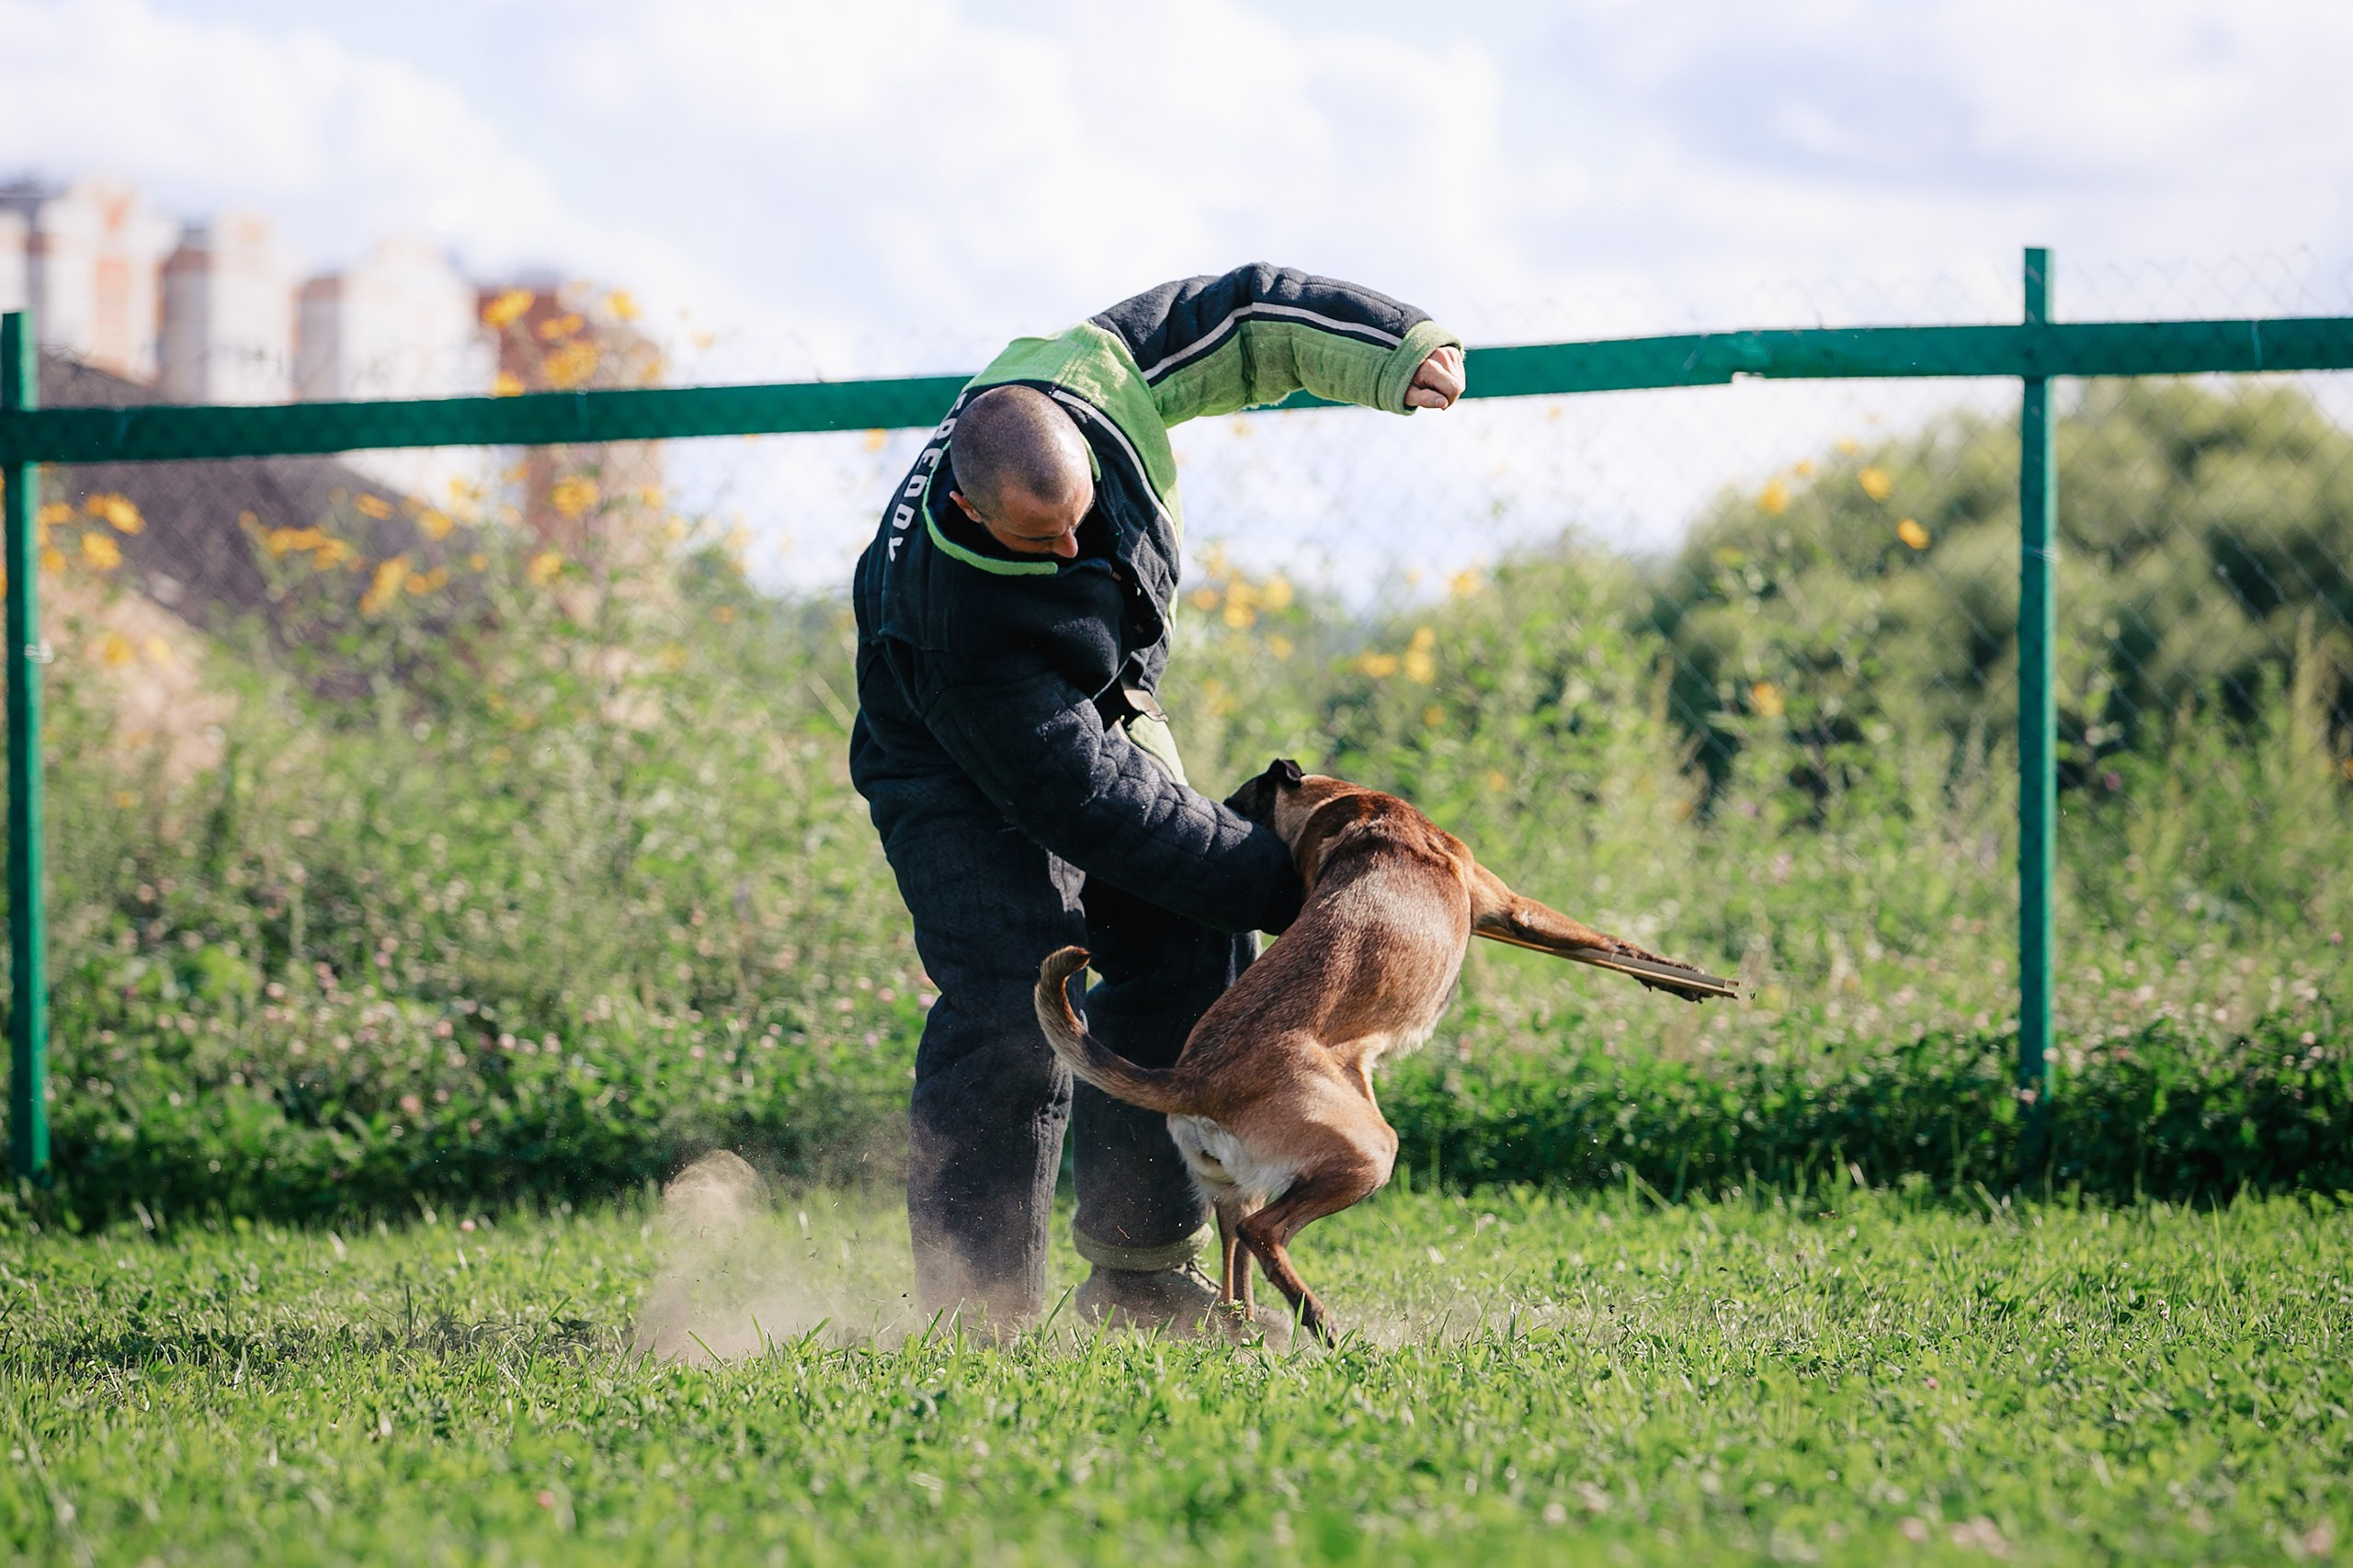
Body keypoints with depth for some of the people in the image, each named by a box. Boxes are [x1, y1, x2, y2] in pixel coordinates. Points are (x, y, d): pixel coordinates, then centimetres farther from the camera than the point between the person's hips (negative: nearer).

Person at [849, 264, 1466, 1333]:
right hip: (959, 772, -7)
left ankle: (1140, 1269, 8)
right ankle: (973, 1303, -18)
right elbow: (1091, 802, -34)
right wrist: (1274, 886, -30)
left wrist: (1395, 351, -26)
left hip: (1102, 710, 7)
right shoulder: (953, 626, -42)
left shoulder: (1089, 377, -29)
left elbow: (1249, 319, -12)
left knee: (1192, 955, 1)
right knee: (1010, 995, -23)